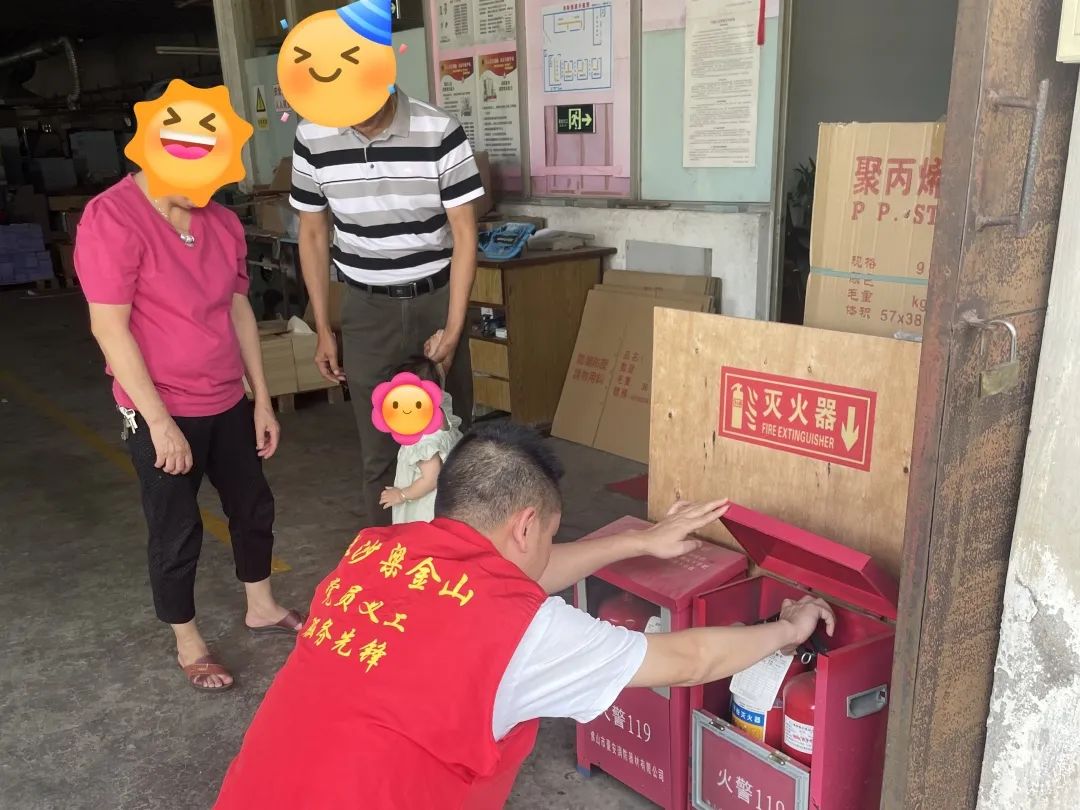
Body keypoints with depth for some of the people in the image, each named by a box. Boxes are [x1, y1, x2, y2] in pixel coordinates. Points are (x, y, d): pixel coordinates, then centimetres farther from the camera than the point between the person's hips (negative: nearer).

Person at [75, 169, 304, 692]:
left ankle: (262, 609, 42)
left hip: (228, 402, 7)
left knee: (253, 506, 19)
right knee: (177, 532, 8)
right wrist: (159, 420, -20)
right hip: (162, 413, -6)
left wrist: (262, 400, 8)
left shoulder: (222, 222, 2)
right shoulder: (112, 218, -17)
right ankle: (188, 645, 30)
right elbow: (108, 327, -19)